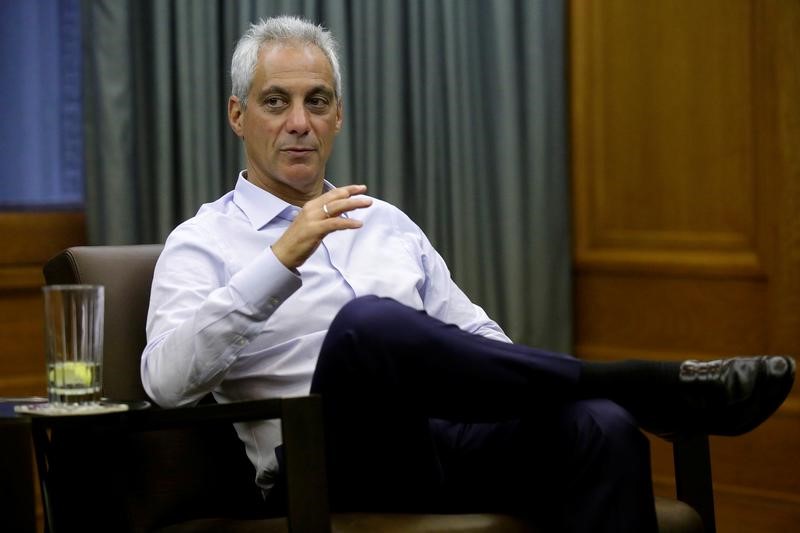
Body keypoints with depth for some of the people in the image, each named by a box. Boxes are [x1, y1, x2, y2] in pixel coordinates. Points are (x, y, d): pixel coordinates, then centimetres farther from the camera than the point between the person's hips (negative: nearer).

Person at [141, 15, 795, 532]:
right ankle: (651, 385, -25)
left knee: (601, 426, -27)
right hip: (347, 464, -5)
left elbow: (473, 337, 25)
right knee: (368, 322, -36)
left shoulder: (387, 223, 24)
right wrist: (281, 260, -20)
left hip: (453, 443, 5)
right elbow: (167, 380, -10)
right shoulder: (203, 244, 8)